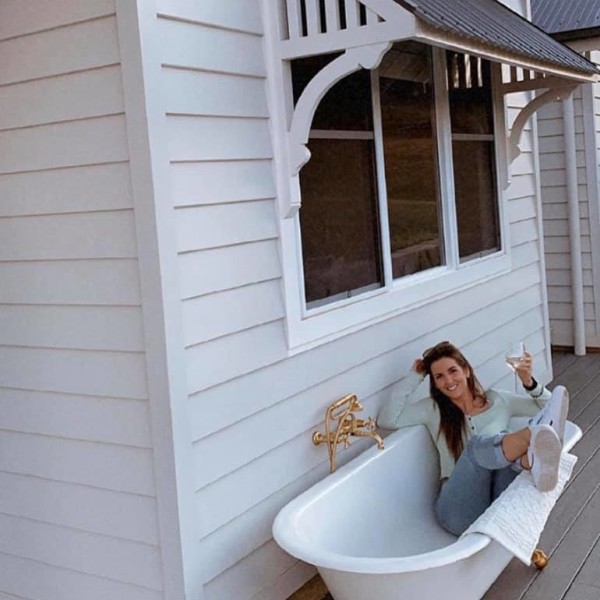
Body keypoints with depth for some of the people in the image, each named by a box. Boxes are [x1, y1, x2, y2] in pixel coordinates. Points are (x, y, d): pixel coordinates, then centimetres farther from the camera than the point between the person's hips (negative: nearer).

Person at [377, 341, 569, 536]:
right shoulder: (433, 409, 14)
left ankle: (536, 459, -60)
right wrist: (414, 377, 5)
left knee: (506, 441, -26)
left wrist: (529, 383, 0)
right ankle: (534, 434, -57)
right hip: (458, 509, -2)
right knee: (478, 444, -29)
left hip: (499, 505, 2)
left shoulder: (498, 400, 17)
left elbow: (549, 409, 19)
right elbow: (386, 420, 1)